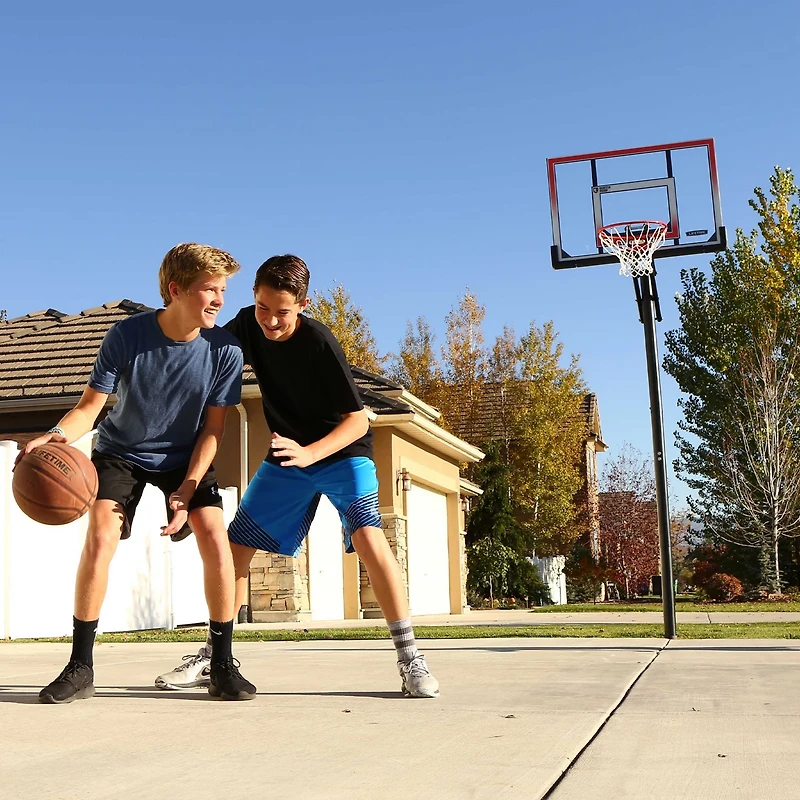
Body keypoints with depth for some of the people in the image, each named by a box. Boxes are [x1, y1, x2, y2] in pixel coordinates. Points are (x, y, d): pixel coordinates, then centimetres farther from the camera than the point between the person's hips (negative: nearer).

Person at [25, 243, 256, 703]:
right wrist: (57, 435, -39)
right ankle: (80, 668, -4)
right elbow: (90, 406, -19)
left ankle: (223, 665, -2)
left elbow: (213, 428, -13)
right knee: (100, 540, -19)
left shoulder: (224, 349, -20)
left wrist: (188, 486, -21)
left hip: (186, 457, 1)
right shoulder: (127, 336, -23)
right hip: (121, 452, 0)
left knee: (217, 541, -17)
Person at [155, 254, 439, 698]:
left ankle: (410, 658, -20)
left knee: (367, 535, -28)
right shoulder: (247, 326, -9)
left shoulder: (319, 342, -26)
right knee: (235, 545, 3)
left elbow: (357, 420, -25)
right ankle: (215, 652, 21)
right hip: (286, 457, 6)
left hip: (341, 450, -6)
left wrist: (310, 452, -40)